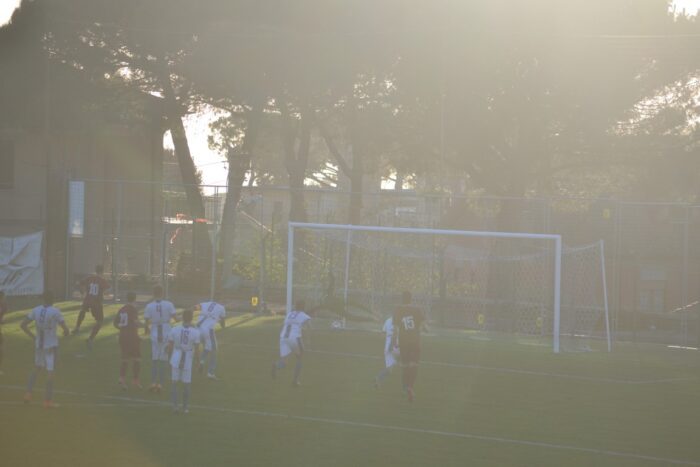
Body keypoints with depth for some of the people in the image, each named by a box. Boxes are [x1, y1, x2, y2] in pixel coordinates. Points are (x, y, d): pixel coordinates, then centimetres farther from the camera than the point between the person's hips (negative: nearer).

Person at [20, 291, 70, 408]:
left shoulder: (36, 310, -1)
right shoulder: (55, 312, -12)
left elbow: (23, 325, 0)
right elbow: (66, 330, -13)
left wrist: (32, 337, 8)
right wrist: (66, 333, 11)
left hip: (38, 344, 4)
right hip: (51, 345, -4)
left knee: (37, 368, 23)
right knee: (50, 371, 3)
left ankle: (28, 393, 10)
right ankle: (48, 400, 4)